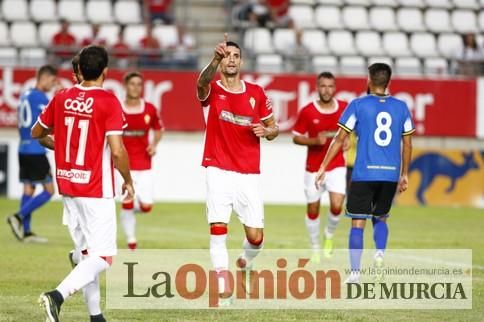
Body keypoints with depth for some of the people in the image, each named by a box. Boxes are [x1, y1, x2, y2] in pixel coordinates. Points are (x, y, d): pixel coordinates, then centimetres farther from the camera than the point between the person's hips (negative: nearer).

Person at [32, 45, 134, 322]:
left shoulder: (61, 98, 3)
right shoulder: (108, 102, -13)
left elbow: (36, 133, 17)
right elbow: (117, 150, -19)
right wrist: (128, 181, -3)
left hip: (67, 186, 6)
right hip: (97, 191, -6)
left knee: (89, 254, 15)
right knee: (103, 258, -4)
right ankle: (58, 295, -23)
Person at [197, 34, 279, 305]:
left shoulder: (257, 93, 7)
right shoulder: (211, 90, -2)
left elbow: (274, 128, 16)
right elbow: (203, 82, -28)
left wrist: (266, 131, -9)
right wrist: (215, 60, -49)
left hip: (249, 174, 2)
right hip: (219, 171, -2)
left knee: (256, 236, 1)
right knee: (218, 228, -13)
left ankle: (246, 263, 34)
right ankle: (224, 288, -9)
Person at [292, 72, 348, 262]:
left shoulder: (345, 109, -2)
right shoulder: (307, 112, -8)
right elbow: (296, 137, -2)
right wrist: (315, 141, -18)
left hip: (337, 166, 0)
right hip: (313, 167, 0)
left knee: (337, 206, -16)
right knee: (313, 209, 6)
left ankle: (329, 235, 16)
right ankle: (315, 248, 27)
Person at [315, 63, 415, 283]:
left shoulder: (358, 105, -1)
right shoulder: (401, 107, 7)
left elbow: (340, 139, -2)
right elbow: (407, 144, 10)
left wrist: (323, 168, 4)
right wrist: (404, 175, 20)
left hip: (364, 174, -3)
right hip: (391, 174, 3)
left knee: (357, 223, 2)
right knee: (380, 218, 22)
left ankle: (355, 272, -7)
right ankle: (380, 252, -4)